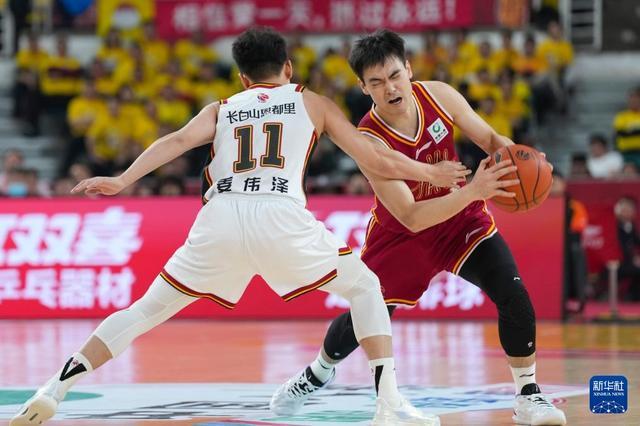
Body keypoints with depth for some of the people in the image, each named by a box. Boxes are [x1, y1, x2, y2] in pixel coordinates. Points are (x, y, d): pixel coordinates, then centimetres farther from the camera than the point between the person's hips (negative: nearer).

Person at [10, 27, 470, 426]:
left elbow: (179, 140, 6)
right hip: (281, 217, -2)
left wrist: (122, 181, -4)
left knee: (150, 309, 15)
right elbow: (377, 160, 22)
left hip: (220, 217, 2)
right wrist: (432, 174, 37)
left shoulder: (222, 109, 27)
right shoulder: (311, 102, 25)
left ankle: (55, 388, 4)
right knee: (365, 288, 19)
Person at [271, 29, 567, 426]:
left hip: (461, 219, 2)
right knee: (362, 318, 12)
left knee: (514, 297, -18)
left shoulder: (438, 95, -20)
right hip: (402, 234, -2)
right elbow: (410, 218, -37)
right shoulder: (369, 141, -32)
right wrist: (472, 191, -49)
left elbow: (490, 138, -5)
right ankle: (319, 372, 46)